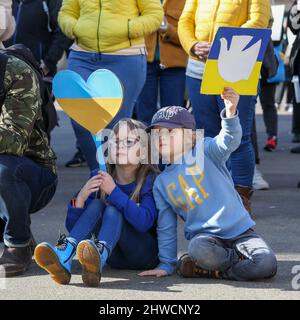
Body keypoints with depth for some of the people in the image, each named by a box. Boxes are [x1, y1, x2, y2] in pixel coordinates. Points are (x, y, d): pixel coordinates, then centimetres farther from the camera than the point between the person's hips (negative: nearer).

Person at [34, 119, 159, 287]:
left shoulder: (151, 180, -9)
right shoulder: (98, 178, 2)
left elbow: (144, 222, -28)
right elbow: (72, 226, -3)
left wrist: (114, 191, -31)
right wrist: (81, 198, -21)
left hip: (145, 252, -4)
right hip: (115, 255, 4)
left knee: (112, 211, -29)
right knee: (96, 205, -20)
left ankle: (99, 257, -64)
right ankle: (64, 257, -45)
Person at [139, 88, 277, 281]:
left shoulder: (205, 151, 0)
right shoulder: (161, 183, 11)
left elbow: (229, 141, -22)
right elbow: (166, 228, 14)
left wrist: (231, 112, -41)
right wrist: (167, 265, 8)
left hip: (239, 228, -2)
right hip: (204, 234, 2)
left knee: (266, 265, -27)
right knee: (199, 250, -35)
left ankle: (211, 270, -6)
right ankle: (241, 259, -6)